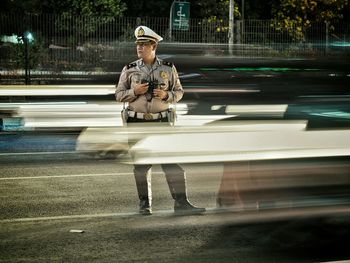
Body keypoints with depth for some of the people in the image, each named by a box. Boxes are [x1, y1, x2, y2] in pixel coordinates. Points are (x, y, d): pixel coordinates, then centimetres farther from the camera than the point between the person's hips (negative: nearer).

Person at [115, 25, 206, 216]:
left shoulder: (168, 68, 4)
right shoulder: (129, 70, 3)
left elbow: (179, 92, 9)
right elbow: (119, 95, 5)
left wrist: (166, 95, -12)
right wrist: (135, 91, -13)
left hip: (161, 122, 0)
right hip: (137, 123, 0)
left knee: (172, 162, -6)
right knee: (141, 165, 5)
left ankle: (181, 202, -3)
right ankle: (145, 204, 16)